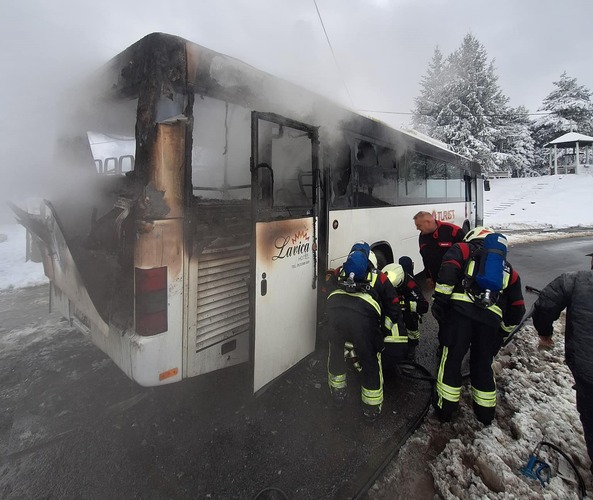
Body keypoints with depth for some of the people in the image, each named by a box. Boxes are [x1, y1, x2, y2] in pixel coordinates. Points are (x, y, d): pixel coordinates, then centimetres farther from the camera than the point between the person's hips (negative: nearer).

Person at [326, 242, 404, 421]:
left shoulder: (340, 271, 33)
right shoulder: (379, 277, 28)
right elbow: (394, 309, 28)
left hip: (334, 310, 2)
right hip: (363, 316, -2)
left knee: (336, 351, 30)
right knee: (370, 360, 21)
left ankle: (337, 393, 48)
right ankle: (372, 408, 36)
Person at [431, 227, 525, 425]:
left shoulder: (463, 249, 16)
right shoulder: (507, 268, 29)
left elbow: (448, 270, -7)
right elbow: (516, 307, 27)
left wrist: (440, 300, -7)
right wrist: (503, 331, 36)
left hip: (460, 310, -4)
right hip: (491, 318, 4)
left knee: (452, 358, 7)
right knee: (483, 363, 20)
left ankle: (445, 408, 17)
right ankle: (486, 412, 35)